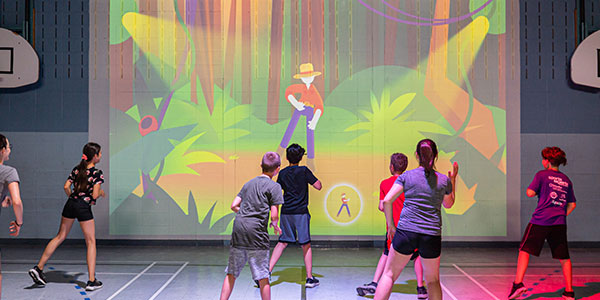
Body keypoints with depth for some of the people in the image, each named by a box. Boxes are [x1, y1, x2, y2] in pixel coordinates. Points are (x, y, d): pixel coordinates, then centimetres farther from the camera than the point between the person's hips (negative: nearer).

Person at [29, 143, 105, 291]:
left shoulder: (77, 169, 9)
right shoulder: (97, 172, -9)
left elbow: (66, 187, 5)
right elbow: (95, 195, -15)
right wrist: (101, 193, 6)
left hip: (70, 205, 6)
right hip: (84, 207, -6)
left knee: (60, 237, 19)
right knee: (91, 242, 4)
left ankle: (38, 268, 19)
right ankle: (92, 281, 3)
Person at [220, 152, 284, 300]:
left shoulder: (249, 183, 17)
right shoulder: (274, 186, -2)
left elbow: (234, 206, 14)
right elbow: (274, 215, -7)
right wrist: (274, 225, 13)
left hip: (238, 228, 6)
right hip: (257, 232, -6)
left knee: (231, 273, 12)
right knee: (262, 276, 2)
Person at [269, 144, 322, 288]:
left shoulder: (282, 173, 5)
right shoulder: (304, 171, -7)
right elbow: (318, 186, -6)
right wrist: (316, 179, 11)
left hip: (286, 212, 3)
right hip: (301, 212, -3)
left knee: (282, 242, 13)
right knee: (305, 245, 6)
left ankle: (268, 271, 5)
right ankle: (309, 278, 10)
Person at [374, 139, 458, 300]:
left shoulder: (406, 176, 2)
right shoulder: (444, 180, 6)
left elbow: (387, 201, -5)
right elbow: (448, 204, 24)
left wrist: (391, 225, 6)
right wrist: (453, 181, 32)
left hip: (406, 231, -1)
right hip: (432, 235, 1)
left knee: (389, 274, 9)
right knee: (433, 280, 18)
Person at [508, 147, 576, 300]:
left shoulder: (542, 175, 1)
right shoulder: (566, 180, 16)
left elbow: (530, 193, -7)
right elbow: (572, 204, 16)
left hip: (540, 220, -4)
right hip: (560, 224, 4)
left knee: (525, 250, 1)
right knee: (564, 257, 11)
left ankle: (518, 283, -12)